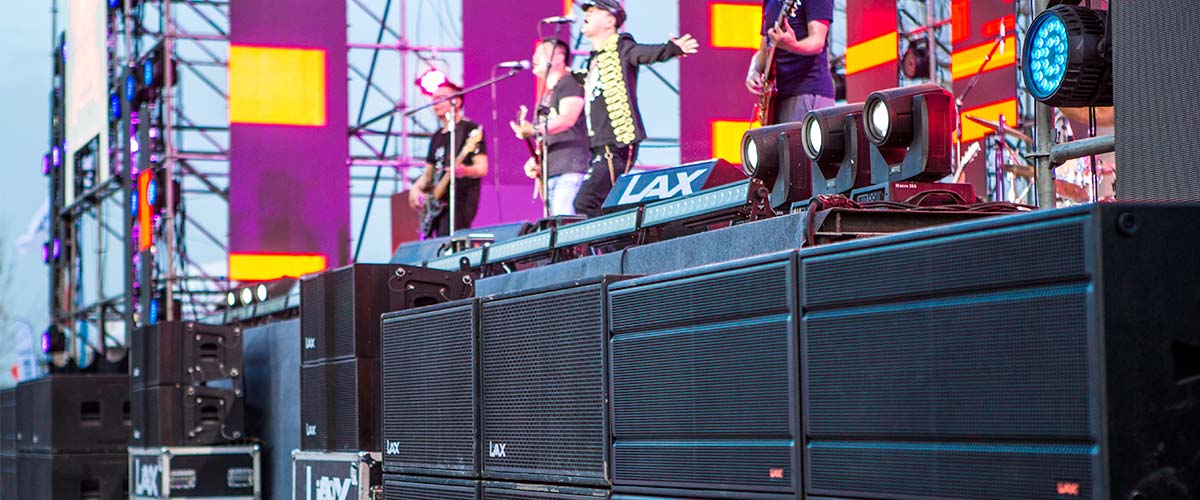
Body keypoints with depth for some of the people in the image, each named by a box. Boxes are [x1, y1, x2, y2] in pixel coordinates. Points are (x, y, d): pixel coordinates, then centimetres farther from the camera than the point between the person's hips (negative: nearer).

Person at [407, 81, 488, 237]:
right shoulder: (437, 136, 20)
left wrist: (465, 171, -33)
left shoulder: (470, 130, -3)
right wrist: (416, 187, 4)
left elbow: (482, 168, -12)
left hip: (460, 201, -8)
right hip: (437, 205, 8)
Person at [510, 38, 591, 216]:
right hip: (549, 172, 9)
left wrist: (534, 130, -30)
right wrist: (535, 161, 13)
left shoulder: (571, 84, -1)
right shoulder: (546, 95, 26)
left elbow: (568, 119, -19)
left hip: (570, 170, -9)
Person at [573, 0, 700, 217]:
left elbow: (646, 54, -23)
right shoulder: (594, 60, 22)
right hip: (601, 147, 9)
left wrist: (672, 49, -44)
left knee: (586, 204, -19)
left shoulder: (620, 48, -3)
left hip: (617, 144, -9)